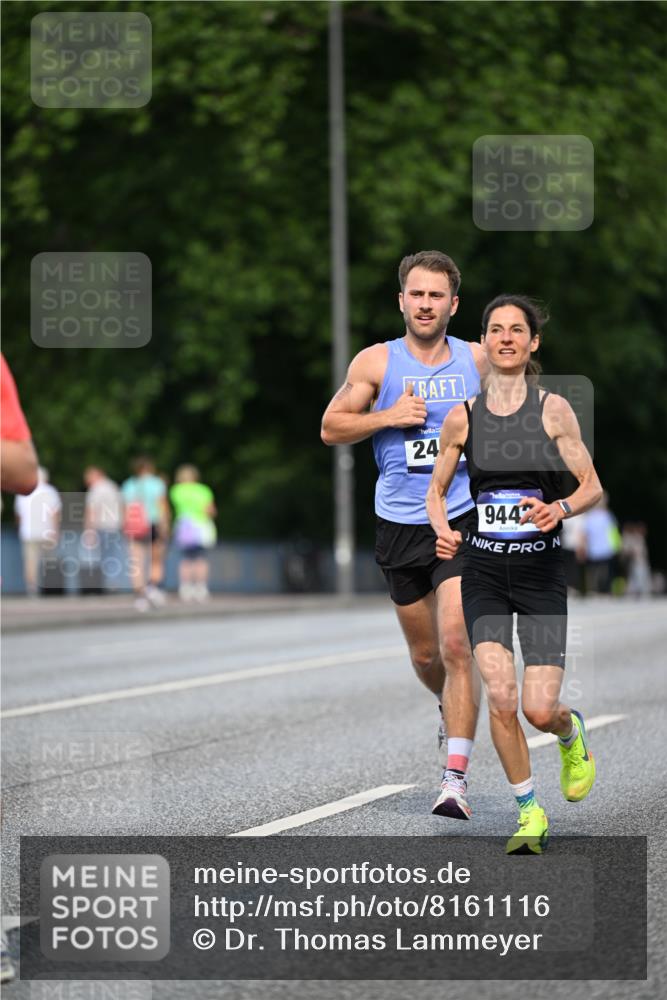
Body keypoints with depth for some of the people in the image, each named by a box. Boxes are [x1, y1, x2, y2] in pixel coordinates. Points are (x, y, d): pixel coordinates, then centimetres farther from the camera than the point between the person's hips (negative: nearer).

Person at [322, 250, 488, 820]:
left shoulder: (477, 360, 4)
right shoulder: (376, 362, 1)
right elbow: (331, 428, 4)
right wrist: (387, 417, -11)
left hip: (463, 521, -1)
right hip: (400, 526, 1)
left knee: (456, 647, -16)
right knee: (425, 655, 13)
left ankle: (455, 777, -17)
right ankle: (453, 712, 48)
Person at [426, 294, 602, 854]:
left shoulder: (553, 409, -1)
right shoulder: (463, 417, 4)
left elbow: (593, 488, 0)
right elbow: (436, 490, 15)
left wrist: (559, 508, -21)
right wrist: (443, 531, -6)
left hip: (542, 573, -1)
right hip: (484, 573, 1)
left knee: (540, 710, -8)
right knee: (501, 699, -13)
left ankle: (572, 733, 30)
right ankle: (529, 813, 5)